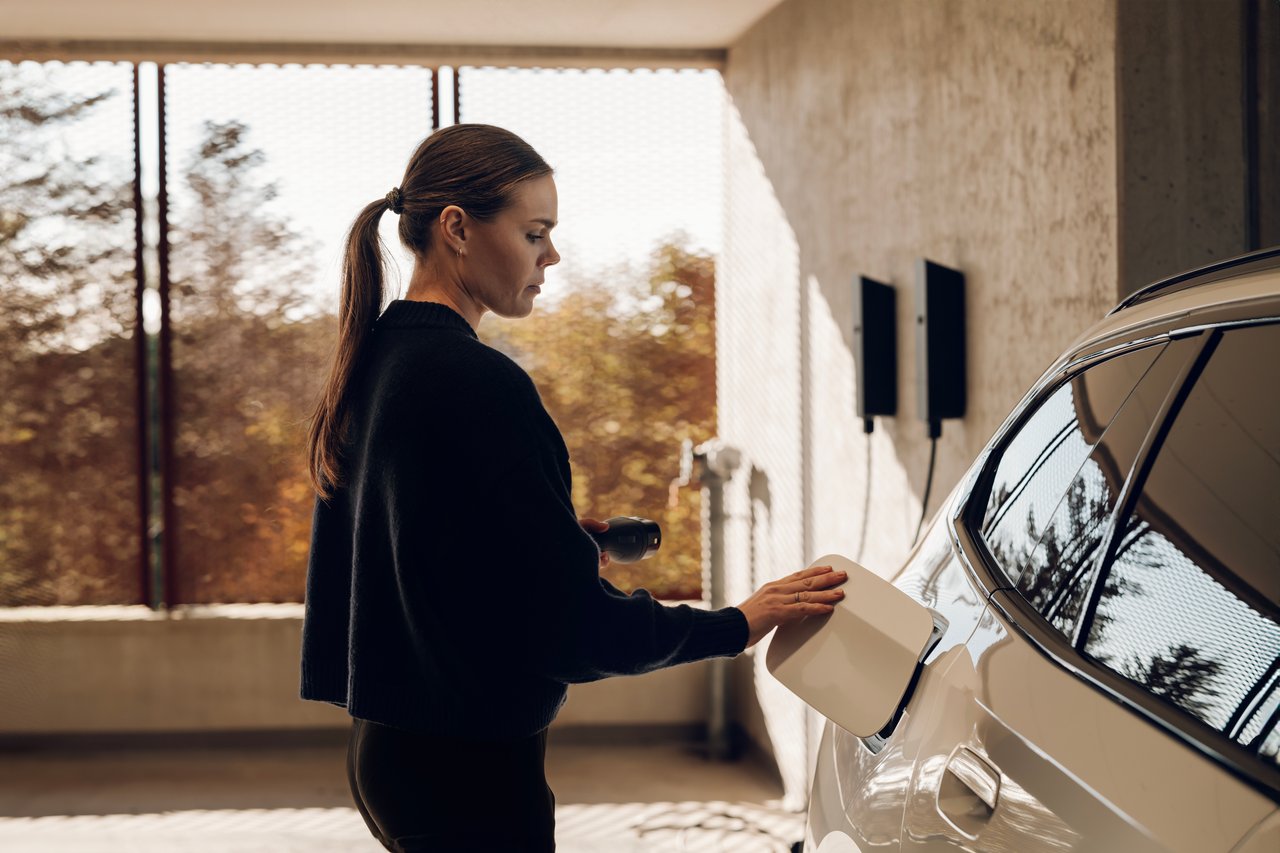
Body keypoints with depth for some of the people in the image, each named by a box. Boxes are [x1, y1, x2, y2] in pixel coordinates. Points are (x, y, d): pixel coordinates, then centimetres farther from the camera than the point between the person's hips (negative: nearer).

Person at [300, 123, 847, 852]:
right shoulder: (478, 383, -19)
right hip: (470, 766, -10)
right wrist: (735, 626, -9)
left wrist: (561, 539, 14)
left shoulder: (375, 362, 10)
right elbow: (565, 620, -19)